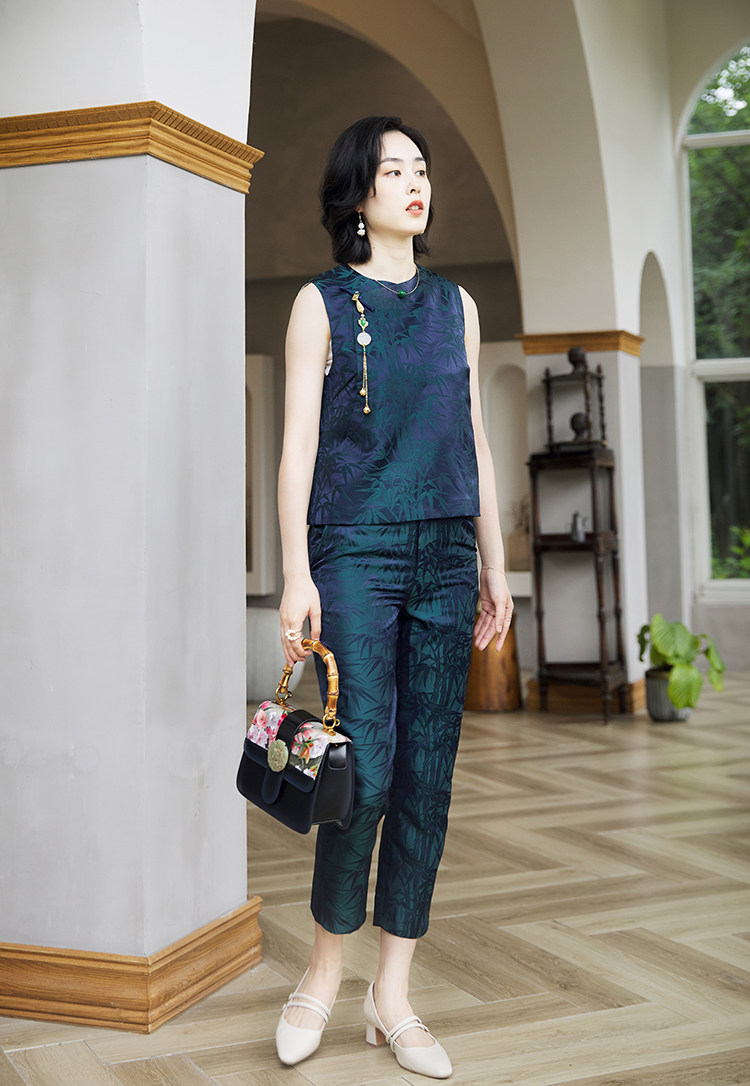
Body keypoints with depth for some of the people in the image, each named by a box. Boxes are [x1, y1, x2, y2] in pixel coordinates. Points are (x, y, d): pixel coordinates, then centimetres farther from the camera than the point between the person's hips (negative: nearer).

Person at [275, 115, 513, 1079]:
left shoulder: (456, 305, 16)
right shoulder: (321, 303, 4)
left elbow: (476, 446, 16)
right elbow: (297, 446, -2)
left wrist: (495, 569, 13)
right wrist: (295, 575, -10)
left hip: (444, 555, 4)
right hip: (355, 550, -4)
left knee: (428, 775, 3)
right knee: (366, 770, -10)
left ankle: (393, 997, 15)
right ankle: (325, 967, 15)